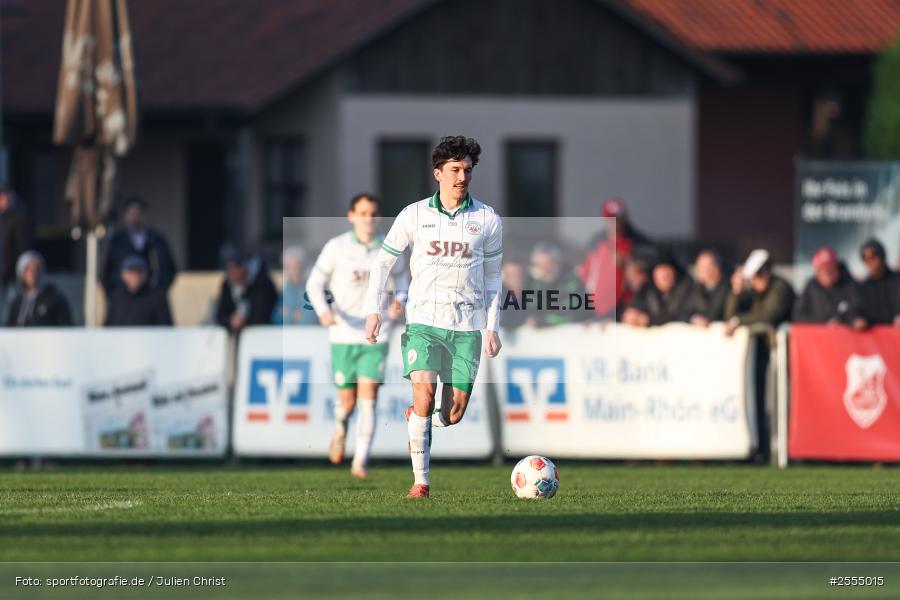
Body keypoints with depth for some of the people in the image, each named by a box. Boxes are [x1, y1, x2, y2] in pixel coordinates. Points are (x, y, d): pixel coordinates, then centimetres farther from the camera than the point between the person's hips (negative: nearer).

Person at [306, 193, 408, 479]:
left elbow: (401, 277, 17)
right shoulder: (336, 247, -4)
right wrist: (323, 310, -18)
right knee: (347, 400, 4)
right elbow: (314, 284, 1)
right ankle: (341, 427, 40)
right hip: (343, 334, 0)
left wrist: (399, 300, -5)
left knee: (368, 397, -11)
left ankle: (360, 461, -9)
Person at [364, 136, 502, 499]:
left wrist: (493, 326, 9)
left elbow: (492, 275, 14)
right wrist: (373, 311, 0)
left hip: (467, 325, 2)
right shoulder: (414, 216, 1)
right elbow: (383, 261, 10)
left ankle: (420, 421, 34)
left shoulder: (487, 220, 5)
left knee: (453, 414, -1)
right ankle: (421, 479, -8)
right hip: (423, 319, -2)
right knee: (424, 395, -20)